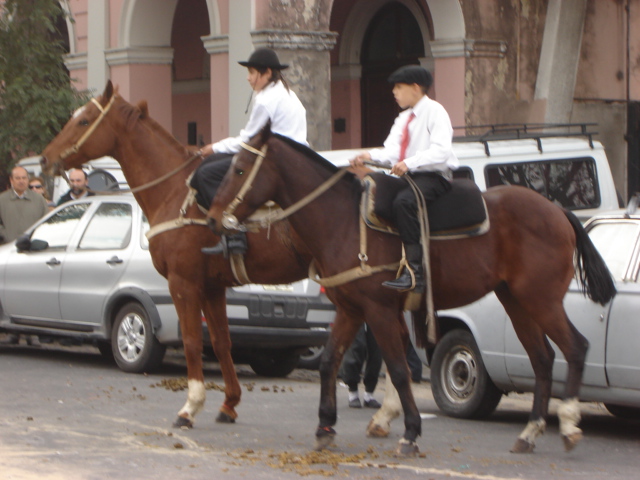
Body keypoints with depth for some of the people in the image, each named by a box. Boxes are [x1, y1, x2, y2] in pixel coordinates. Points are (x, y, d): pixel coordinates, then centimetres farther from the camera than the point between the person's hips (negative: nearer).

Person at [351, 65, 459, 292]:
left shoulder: (435, 112, -5)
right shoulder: (404, 119, 21)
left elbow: (440, 150, -20)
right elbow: (392, 150, 5)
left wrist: (410, 163, -33)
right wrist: (370, 156, -16)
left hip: (434, 176, -9)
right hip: (409, 177, 10)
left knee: (403, 201, -35)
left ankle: (414, 272, -40)